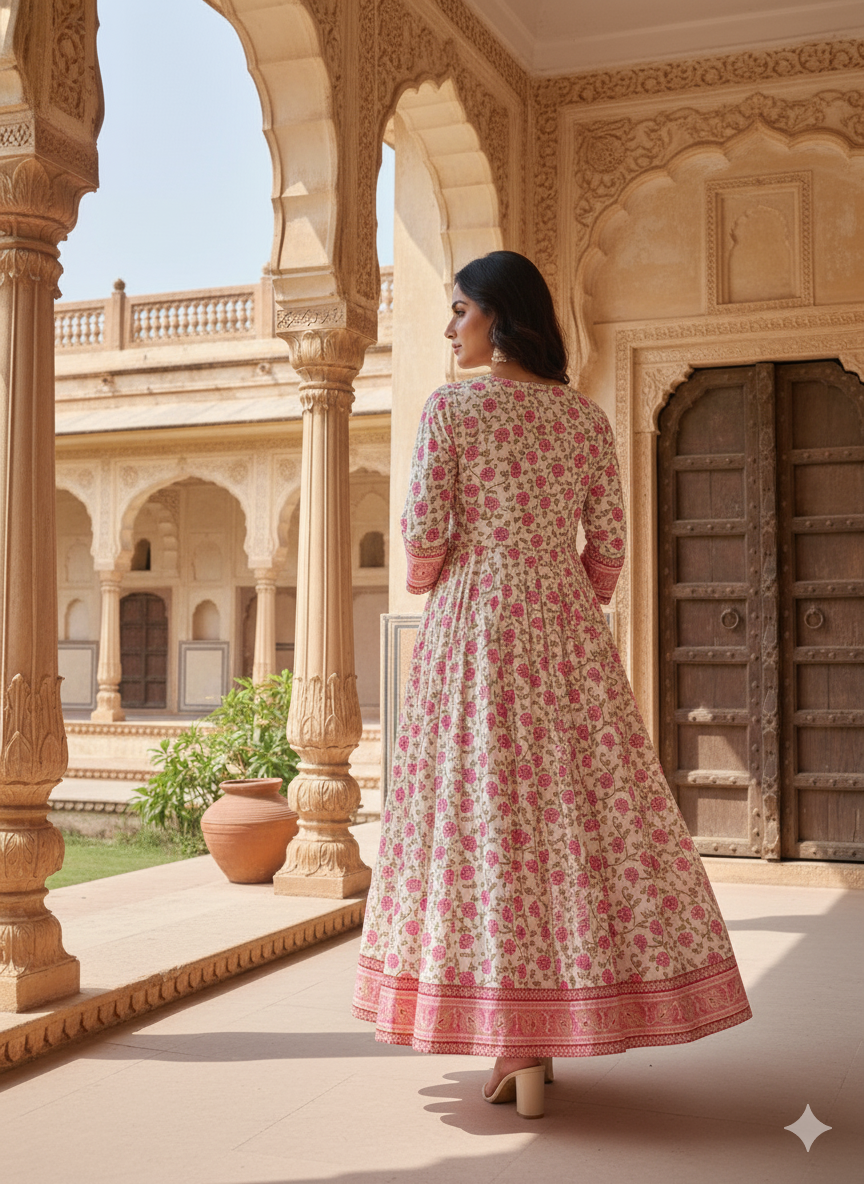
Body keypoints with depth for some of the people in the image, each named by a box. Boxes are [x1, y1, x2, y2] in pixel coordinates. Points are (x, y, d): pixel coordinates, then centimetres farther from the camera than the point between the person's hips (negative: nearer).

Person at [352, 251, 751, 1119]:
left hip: (473, 625, -3)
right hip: (567, 631, 3)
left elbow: (424, 531, -7)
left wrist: (425, 585, 13)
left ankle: (518, 1049, 1)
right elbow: (608, 545, 6)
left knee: (486, 814, 0)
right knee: (585, 808, 8)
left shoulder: (450, 407, -3)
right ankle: (537, 1043, 14)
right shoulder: (587, 416, 8)